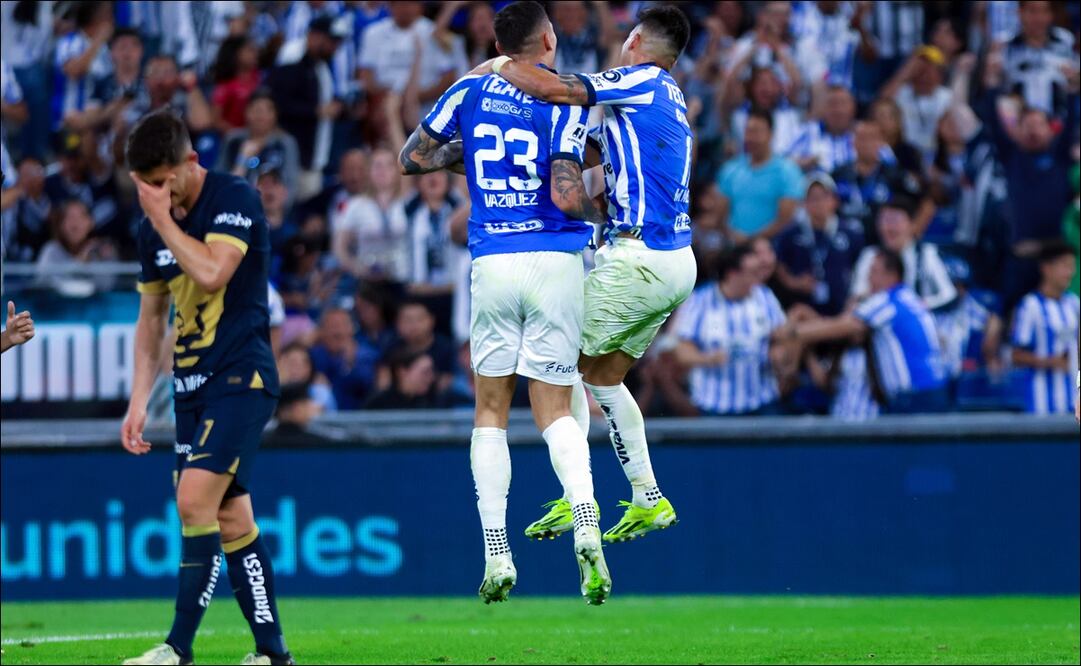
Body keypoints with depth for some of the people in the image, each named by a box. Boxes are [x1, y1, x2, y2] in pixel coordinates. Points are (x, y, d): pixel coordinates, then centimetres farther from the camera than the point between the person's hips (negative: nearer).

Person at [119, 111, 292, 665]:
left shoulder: (235, 199, -10)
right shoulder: (152, 229, 11)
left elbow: (211, 272, -25)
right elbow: (151, 317, 19)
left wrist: (163, 219, -16)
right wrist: (139, 401, 14)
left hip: (240, 379, -8)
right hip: (192, 388, 8)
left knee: (195, 501, -17)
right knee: (232, 519, 6)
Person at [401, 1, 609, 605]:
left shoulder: (471, 92, 6)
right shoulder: (565, 101, -4)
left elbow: (413, 158, 13)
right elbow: (566, 195, -14)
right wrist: (600, 214, 6)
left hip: (492, 263, 2)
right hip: (556, 260, -1)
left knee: (491, 413, 10)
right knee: (556, 412, 4)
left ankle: (497, 556, 3)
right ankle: (587, 526, -21)